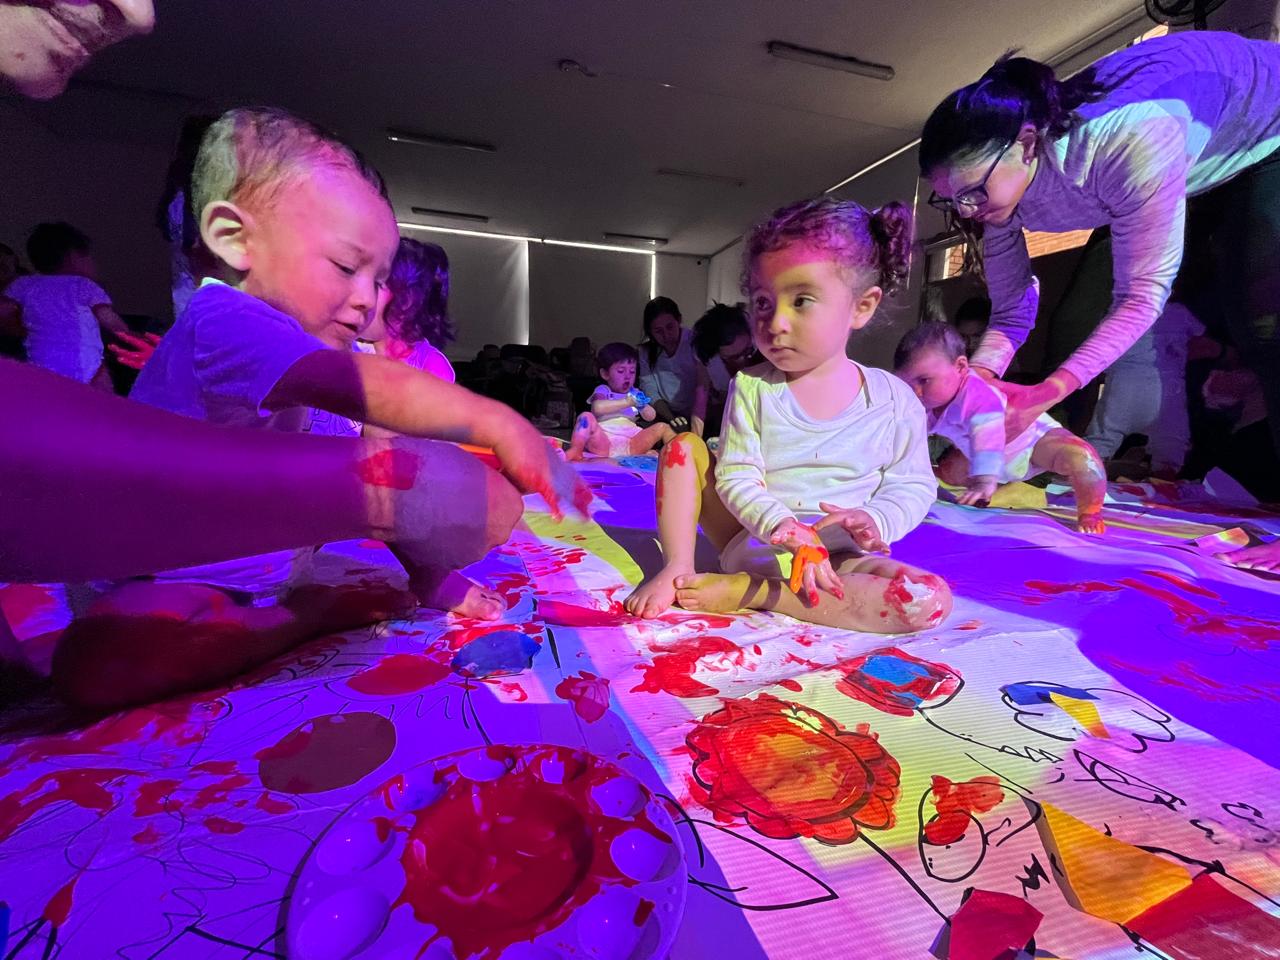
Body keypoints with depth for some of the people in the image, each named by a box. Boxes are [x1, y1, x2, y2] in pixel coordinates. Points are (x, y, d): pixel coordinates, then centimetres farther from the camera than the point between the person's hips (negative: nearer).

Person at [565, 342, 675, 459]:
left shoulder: (634, 393, 25)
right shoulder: (603, 391, 10)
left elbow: (651, 417, 18)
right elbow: (597, 408, -15)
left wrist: (643, 406, -5)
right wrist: (626, 402, -19)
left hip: (631, 446, 4)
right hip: (604, 443, -4)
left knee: (663, 427, -6)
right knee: (587, 417, -27)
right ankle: (575, 450, -41)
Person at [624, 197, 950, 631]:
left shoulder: (894, 399, -7)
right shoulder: (752, 387, -8)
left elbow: (913, 485, -1)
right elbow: (737, 476, -13)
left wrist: (873, 521, -23)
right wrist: (786, 530, -31)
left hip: (836, 558, 0)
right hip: (750, 541, 1)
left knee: (931, 600, -27)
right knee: (684, 447, -7)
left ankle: (750, 592, -24)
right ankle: (678, 568, -10)